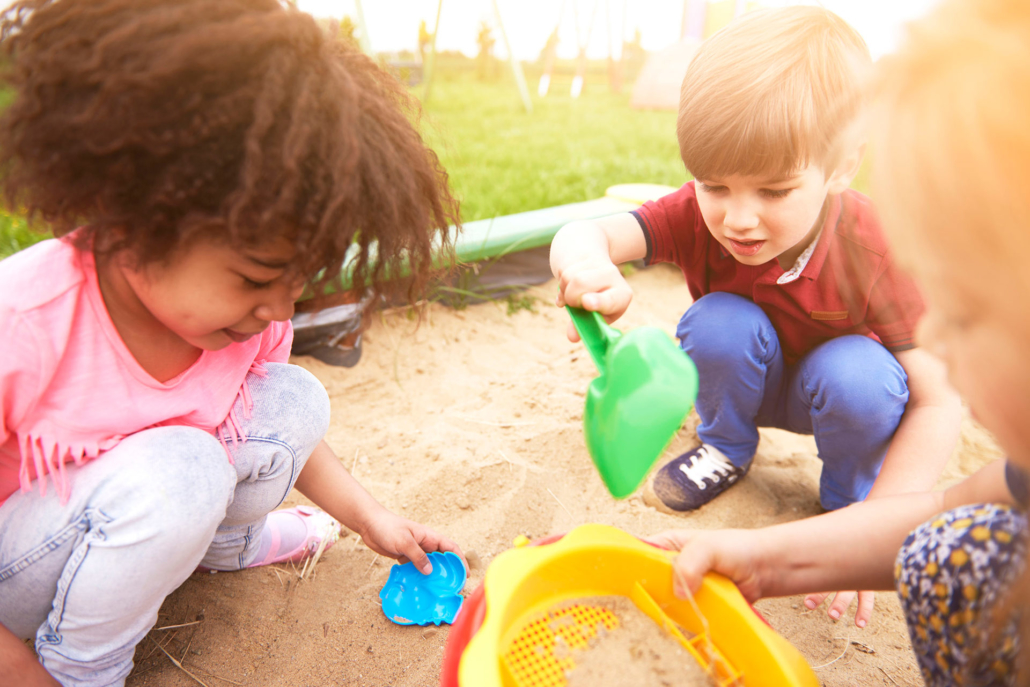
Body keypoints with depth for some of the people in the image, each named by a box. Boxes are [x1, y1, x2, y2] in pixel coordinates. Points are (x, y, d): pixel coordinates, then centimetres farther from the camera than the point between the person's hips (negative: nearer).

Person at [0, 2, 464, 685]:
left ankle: (224, 544, 15)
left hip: (154, 514, 5)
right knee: (176, 469, -34)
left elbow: (283, 435, 3)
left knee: (294, 399, -13)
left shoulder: (252, 318, -16)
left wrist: (371, 519, 1)